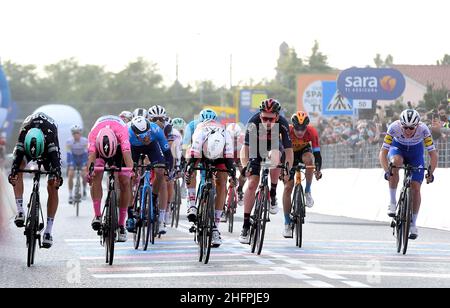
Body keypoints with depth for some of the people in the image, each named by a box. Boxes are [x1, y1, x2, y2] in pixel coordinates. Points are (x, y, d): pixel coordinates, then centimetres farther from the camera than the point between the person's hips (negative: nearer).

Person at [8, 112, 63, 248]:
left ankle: (48, 231, -12)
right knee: (19, 169, -29)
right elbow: (18, 155, -42)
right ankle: (20, 211, -26)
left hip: (48, 148, -2)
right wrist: (13, 172, -58)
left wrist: (57, 175, -63)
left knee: (52, 187, -14)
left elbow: (55, 156, -48)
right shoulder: (24, 133, -37)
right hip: (25, 146, 2)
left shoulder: (50, 134, -41)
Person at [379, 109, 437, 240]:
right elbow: (383, 152, -32)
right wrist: (387, 170, -45)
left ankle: (413, 225, 7)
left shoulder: (423, 130, -33)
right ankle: (392, 202, -23)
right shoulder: (394, 128, -34)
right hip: (398, 148, -1)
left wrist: (431, 172, -41)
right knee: (395, 162, -36)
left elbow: (433, 153, -29)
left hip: (415, 152, 1)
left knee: (415, 188, -9)